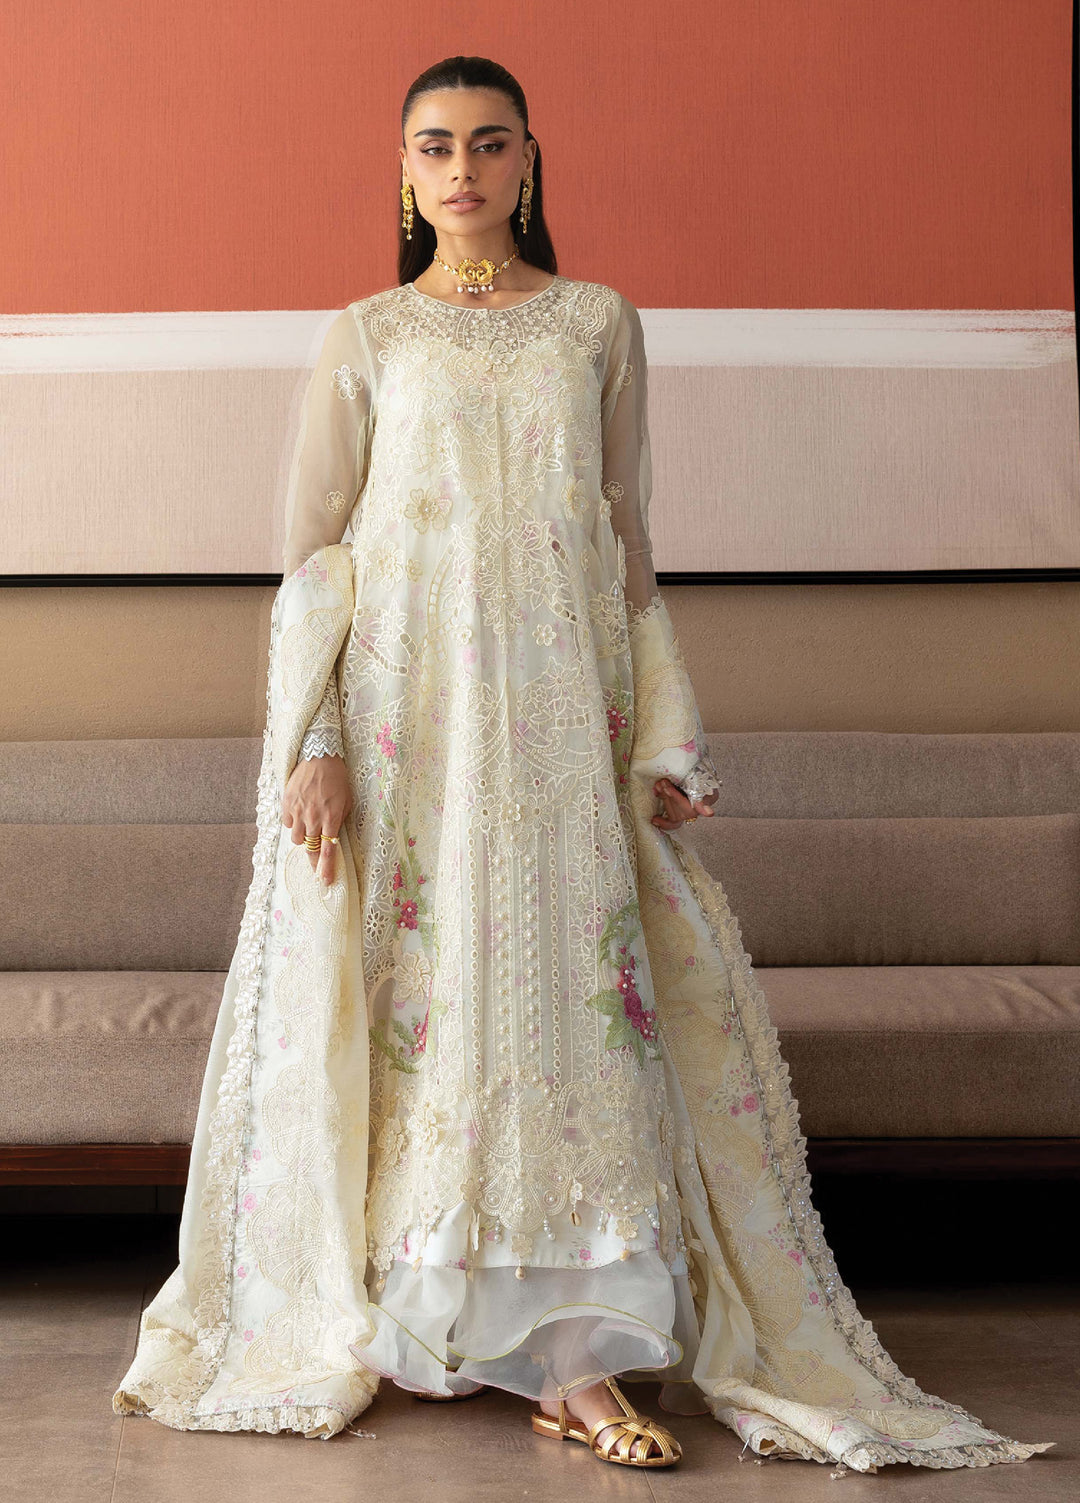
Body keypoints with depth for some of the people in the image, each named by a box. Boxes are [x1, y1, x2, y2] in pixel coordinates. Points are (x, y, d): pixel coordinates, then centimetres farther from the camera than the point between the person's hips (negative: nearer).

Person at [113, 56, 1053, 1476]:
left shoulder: (600, 323, 11)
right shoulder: (365, 337, 7)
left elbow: (626, 542, 11)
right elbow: (311, 555, 3)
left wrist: (662, 740, 5)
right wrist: (311, 745, -8)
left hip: (559, 717, 1)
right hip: (403, 711, -1)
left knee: (574, 997, -4)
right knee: (406, 997, 1)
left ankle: (577, 1356, 1)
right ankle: (346, 1323, 17)